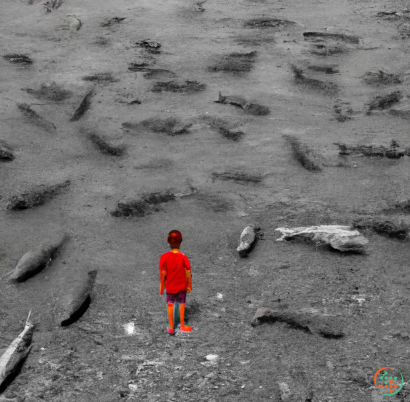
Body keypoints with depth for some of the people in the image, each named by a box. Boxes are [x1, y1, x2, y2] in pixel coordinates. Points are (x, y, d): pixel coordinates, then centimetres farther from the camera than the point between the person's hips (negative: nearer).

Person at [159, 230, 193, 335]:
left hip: (169, 287, 0)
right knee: (181, 305, 17)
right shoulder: (183, 257, -19)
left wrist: (161, 286, 2)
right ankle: (182, 326, 27)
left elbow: (163, 274, -10)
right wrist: (189, 285, 3)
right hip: (181, 286, 0)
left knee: (170, 305, 15)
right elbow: (188, 274, -12)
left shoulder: (164, 257, -18)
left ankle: (171, 327, 21)